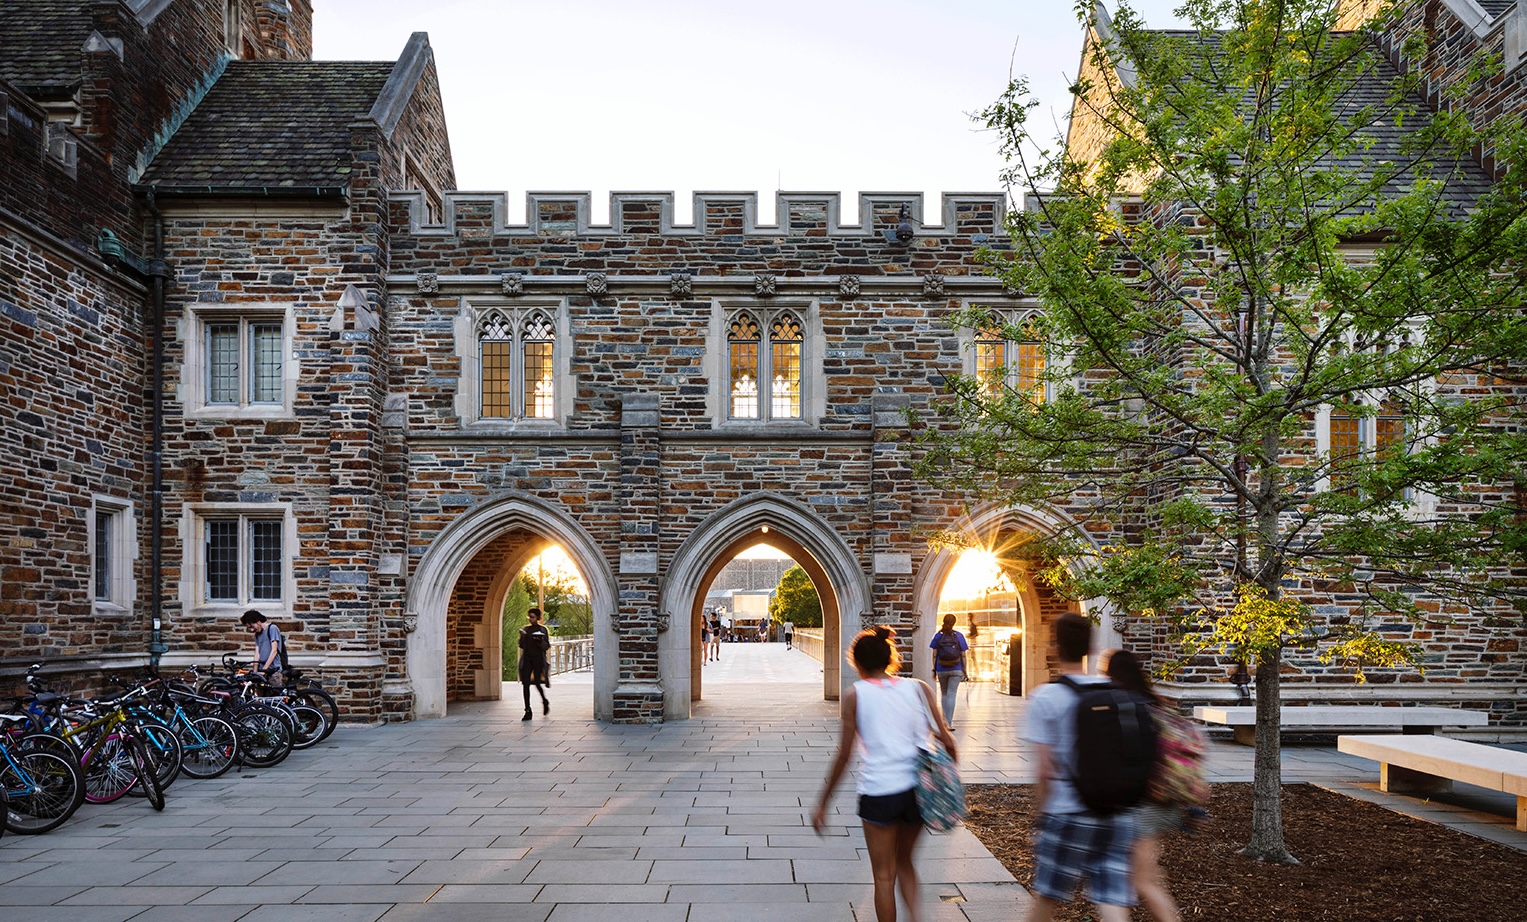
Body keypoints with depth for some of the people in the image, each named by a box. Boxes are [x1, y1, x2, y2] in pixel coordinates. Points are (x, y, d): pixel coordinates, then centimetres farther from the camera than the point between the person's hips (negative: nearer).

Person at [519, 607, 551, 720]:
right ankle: (528, 711, -4)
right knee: (525, 683, -6)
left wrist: (541, 641, -19)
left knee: (537, 682, -5)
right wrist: (522, 637, -7)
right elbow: (522, 646, 10)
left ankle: (545, 701, 26)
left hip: (538, 659, -3)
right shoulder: (525, 629, 12)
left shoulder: (543, 629, 3)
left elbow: (547, 646, 0)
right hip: (527, 658, 3)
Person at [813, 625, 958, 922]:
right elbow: (946, 740, 1)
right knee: (904, 861, 25)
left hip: (879, 791, -3)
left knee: (884, 875, 12)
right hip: (918, 789, 3)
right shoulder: (918, 688, 6)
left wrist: (822, 804, 5)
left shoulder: (855, 695, -1)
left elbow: (844, 754, -3)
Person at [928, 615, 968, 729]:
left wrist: (934, 670, 5)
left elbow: (934, 654, -1)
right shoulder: (959, 636, -1)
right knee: (951, 695, -1)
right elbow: (963, 655, -1)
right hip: (956, 670, -1)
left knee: (944, 694, 17)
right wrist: (964, 670, 5)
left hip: (941, 670, 1)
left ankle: (945, 720, 19)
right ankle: (949, 723, -6)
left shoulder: (938, 636, 0)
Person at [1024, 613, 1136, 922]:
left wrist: (1042, 809, 1)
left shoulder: (1045, 697, -9)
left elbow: (1045, 769, -11)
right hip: (1116, 813, 4)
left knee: (1045, 897, 15)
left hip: (1068, 814, -3)